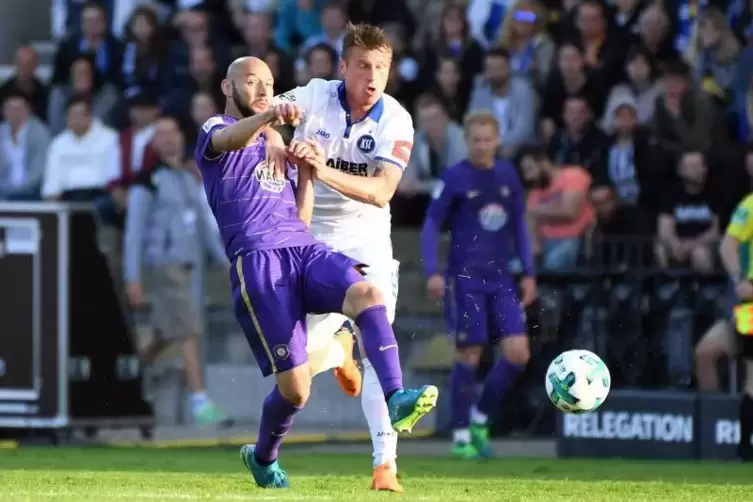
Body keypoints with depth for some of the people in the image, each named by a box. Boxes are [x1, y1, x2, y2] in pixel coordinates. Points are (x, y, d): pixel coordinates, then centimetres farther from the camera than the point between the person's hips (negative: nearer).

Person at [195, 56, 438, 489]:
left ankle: (396, 399, -41)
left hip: (305, 250, 5)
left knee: (366, 292, -29)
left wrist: (308, 174, 9)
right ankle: (263, 457, 20)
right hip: (257, 260, -5)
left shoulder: (275, 146, 29)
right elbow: (231, 139, -19)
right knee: (295, 388, -10)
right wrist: (269, 116, -40)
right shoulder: (216, 131, 9)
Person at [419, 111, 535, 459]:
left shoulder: (508, 176, 8)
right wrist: (432, 271, -15)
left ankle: (481, 420, 12)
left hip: (501, 278, 4)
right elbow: (431, 225, -4)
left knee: (518, 353, -6)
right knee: (469, 355, -4)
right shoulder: (455, 178, -6)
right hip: (466, 277, -4)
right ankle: (461, 435, 7)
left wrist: (528, 273, 11)